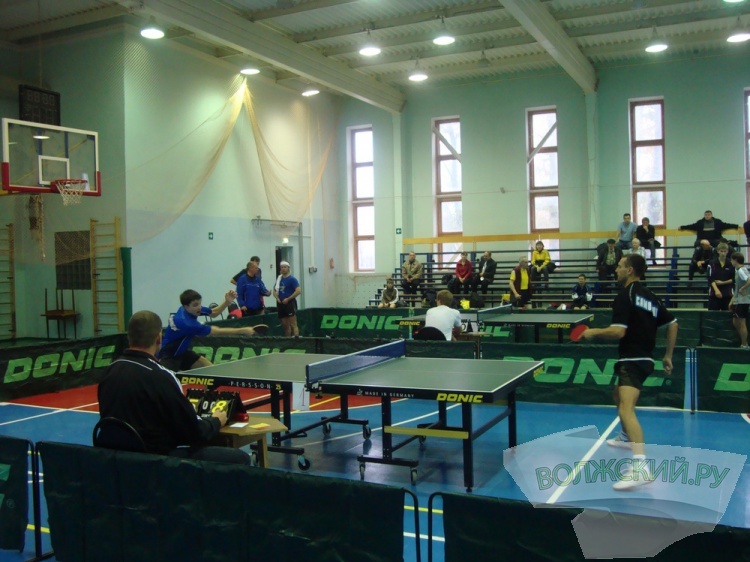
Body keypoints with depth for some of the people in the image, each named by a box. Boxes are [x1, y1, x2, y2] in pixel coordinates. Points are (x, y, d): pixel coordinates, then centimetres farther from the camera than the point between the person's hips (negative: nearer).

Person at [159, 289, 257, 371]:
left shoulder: (192, 309, -10)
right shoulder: (186, 322, -34)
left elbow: (213, 313, 8)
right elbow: (217, 332, -32)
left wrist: (227, 301, -11)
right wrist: (242, 331, -30)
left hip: (182, 351, 10)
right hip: (167, 355, -9)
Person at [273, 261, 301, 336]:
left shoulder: (292, 279, -5)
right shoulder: (279, 278, 13)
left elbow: (298, 291, -15)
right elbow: (275, 290, 21)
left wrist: (288, 299, -15)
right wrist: (277, 298, 1)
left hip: (290, 303, -6)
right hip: (281, 304, 6)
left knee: (293, 324, -11)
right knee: (285, 325, 11)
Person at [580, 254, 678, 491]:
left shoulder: (625, 295, -12)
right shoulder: (650, 297, 14)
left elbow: (618, 331, -21)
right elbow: (672, 324, 18)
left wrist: (593, 333, -5)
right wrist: (668, 355, 23)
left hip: (632, 360, -10)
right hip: (644, 358, 10)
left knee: (626, 408, -25)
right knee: (619, 395, 33)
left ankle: (640, 466, -40)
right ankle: (626, 437, 53)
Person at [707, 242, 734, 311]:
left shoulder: (730, 264, 4)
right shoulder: (712, 263, -1)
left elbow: (733, 279, 5)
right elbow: (711, 278, -9)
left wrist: (723, 282, -9)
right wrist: (716, 290, -22)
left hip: (727, 294, 2)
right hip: (714, 293, -2)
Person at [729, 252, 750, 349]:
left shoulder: (741, 270, -15)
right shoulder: (738, 270, 15)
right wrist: (732, 301, 20)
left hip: (742, 301, -10)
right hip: (738, 301, 10)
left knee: (741, 323, -3)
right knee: (735, 322, 15)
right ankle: (742, 343, 21)